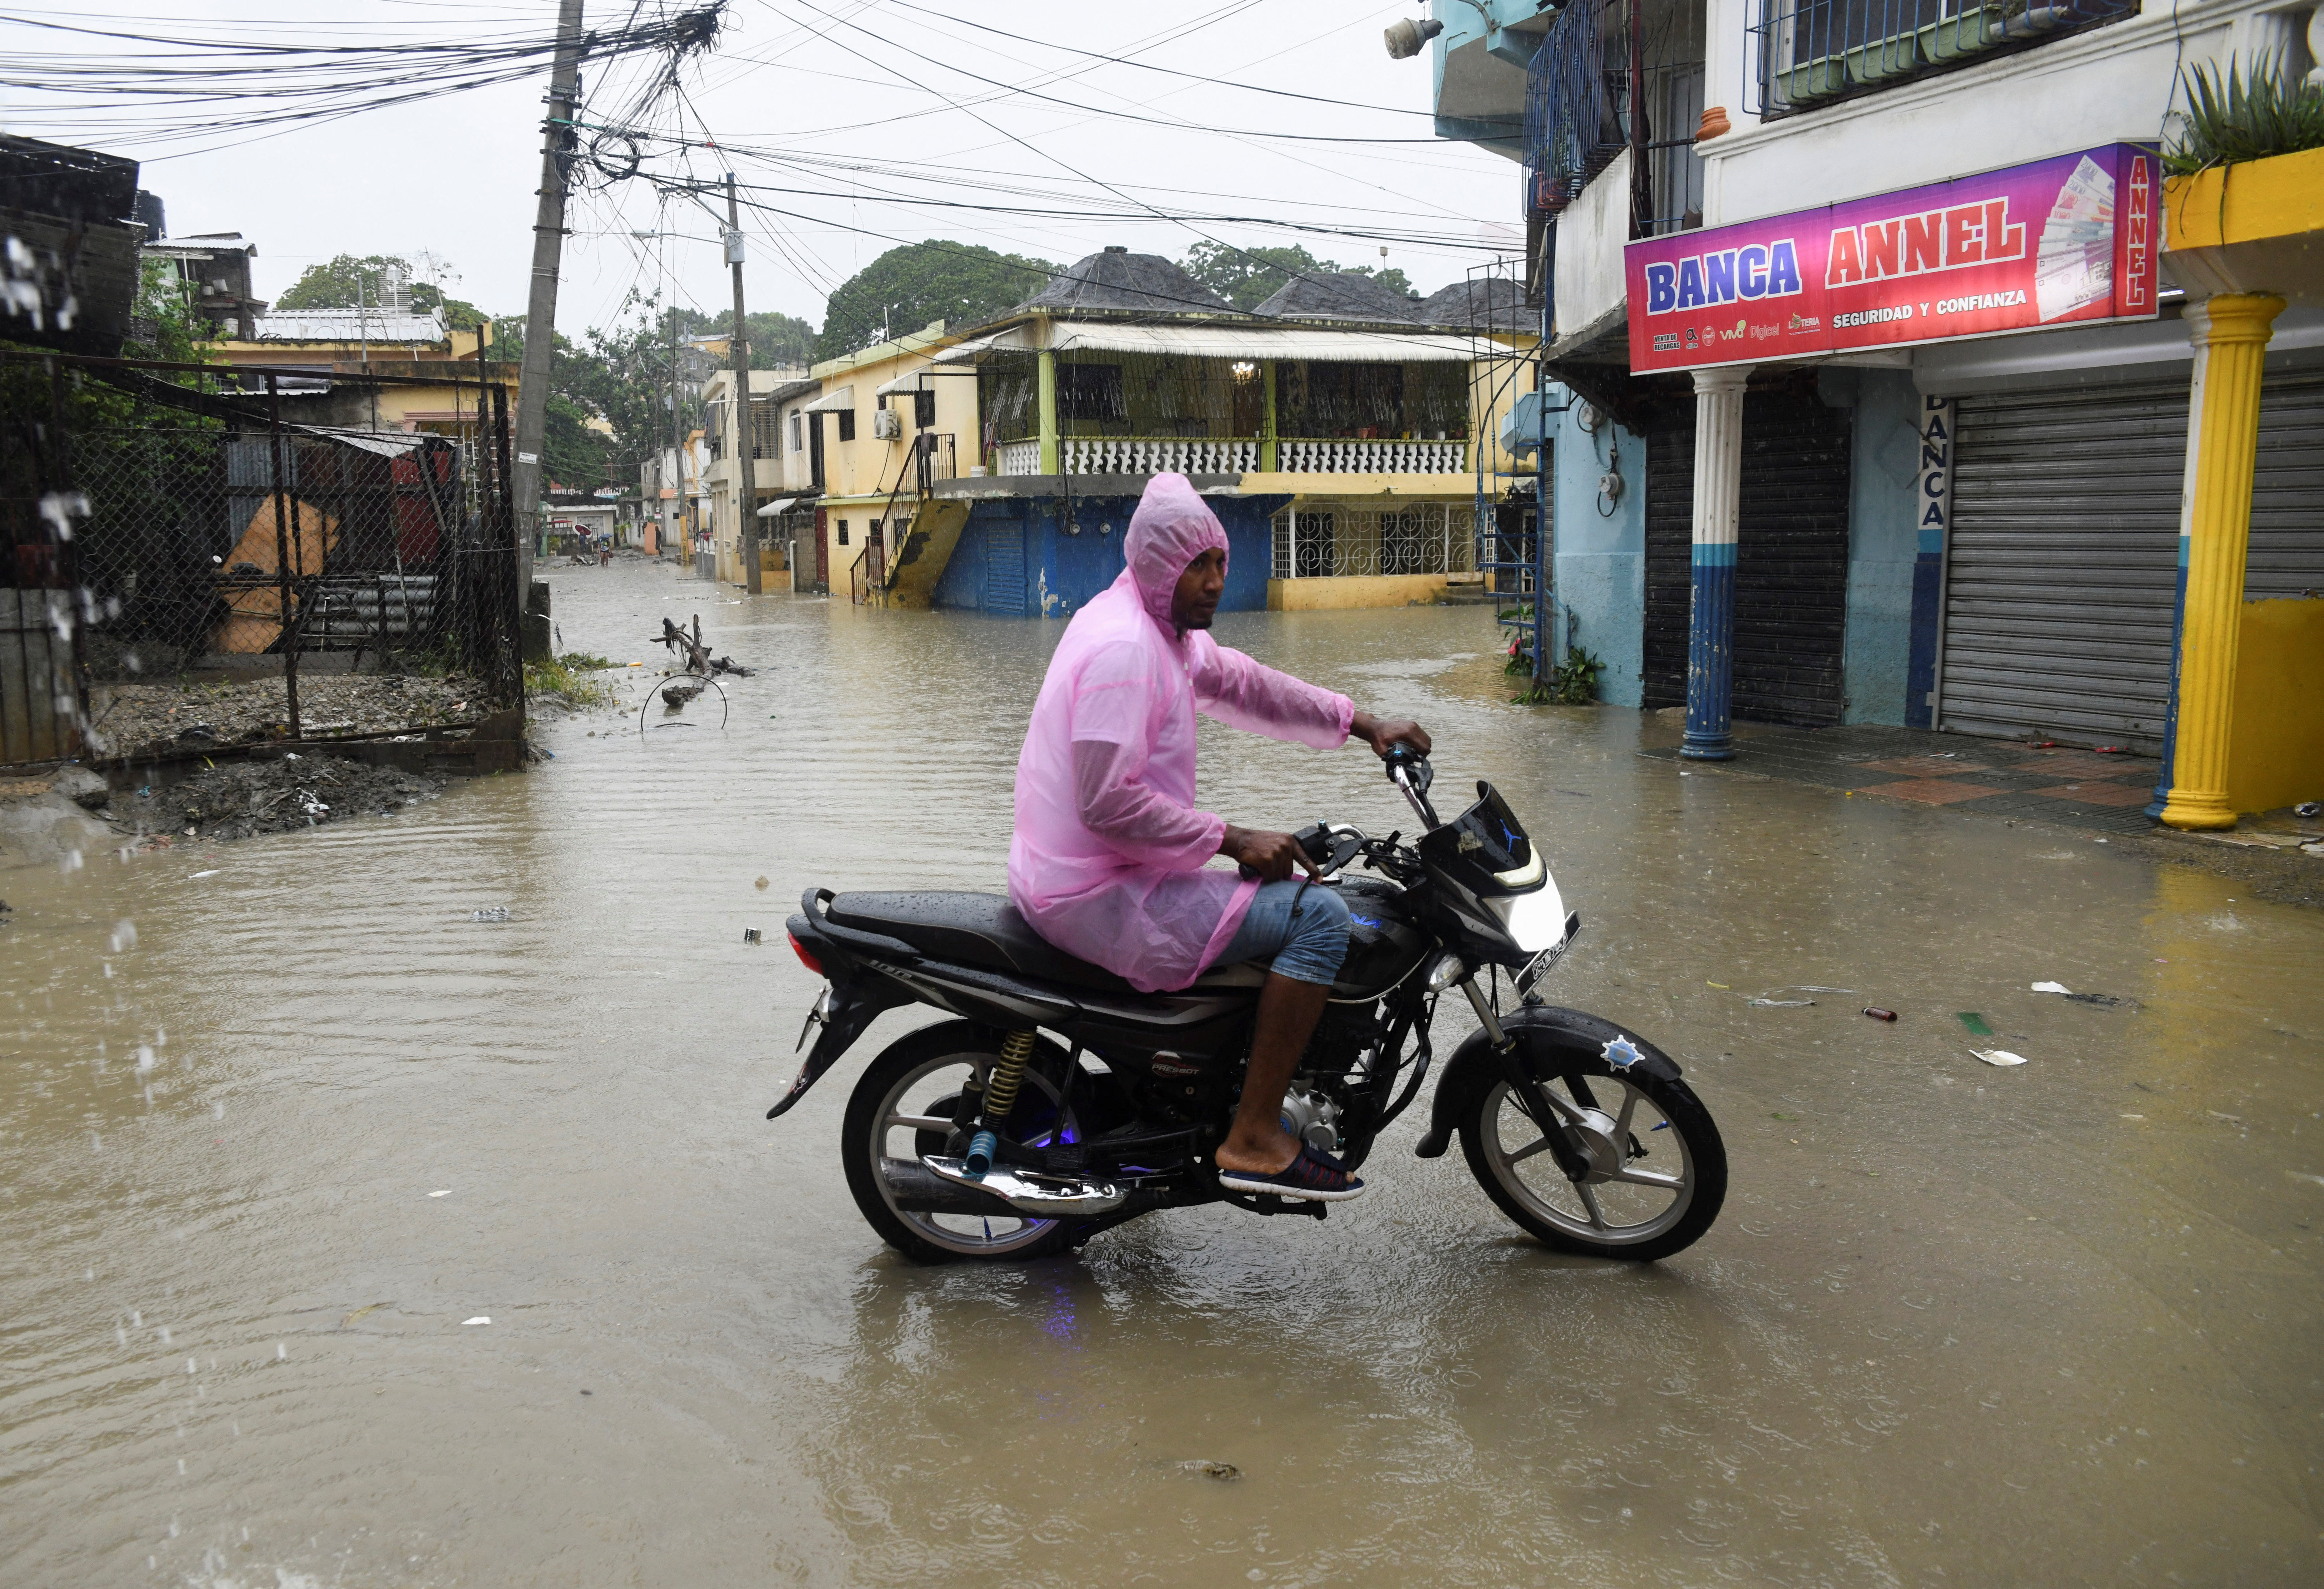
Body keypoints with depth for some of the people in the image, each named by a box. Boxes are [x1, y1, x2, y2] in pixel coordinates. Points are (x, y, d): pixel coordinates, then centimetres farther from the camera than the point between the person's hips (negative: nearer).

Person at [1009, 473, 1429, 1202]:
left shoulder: (1164, 627, 13)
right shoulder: (1123, 647, -20)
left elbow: (1239, 683, 20)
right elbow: (1108, 802, -26)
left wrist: (1360, 723, 12)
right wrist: (1230, 839, -20)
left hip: (1072, 880, 11)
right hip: (1099, 896, -11)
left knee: (1278, 888, 29)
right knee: (1318, 916, -16)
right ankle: (1253, 1140, -12)